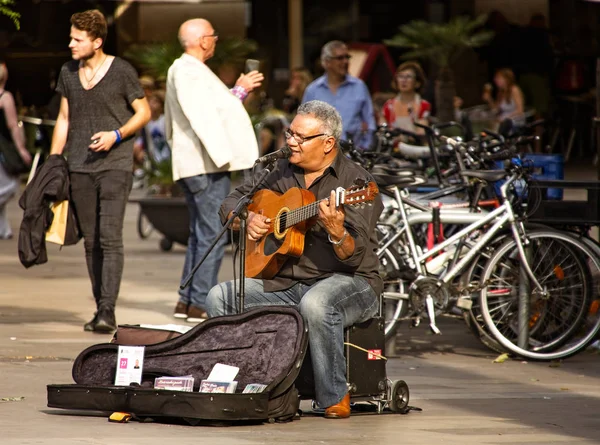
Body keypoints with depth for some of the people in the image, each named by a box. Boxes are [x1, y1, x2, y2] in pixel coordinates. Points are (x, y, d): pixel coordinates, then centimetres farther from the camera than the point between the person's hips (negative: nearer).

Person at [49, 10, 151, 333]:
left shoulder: (121, 71, -4)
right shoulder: (68, 73, 10)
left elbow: (144, 112, 2)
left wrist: (116, 135, -14)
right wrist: (53, 161, 12)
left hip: (115, 164, -5)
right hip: (80, 168, 5)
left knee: (110, 238, -13)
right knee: (91, 242, 6)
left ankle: (107, 310, -18)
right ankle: (100, 310, 12)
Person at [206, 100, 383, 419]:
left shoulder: (354, 181, -10)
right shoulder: (282, 172, 11)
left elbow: (356, 257, -19)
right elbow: (231, 203, 22)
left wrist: (336, 232, -41)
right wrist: (248, 219, -1)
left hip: (347, 281, -6)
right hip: (284, 281, 6)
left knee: (316, 304, -40)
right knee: (219, 298, -14)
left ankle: (335, 400, -24)